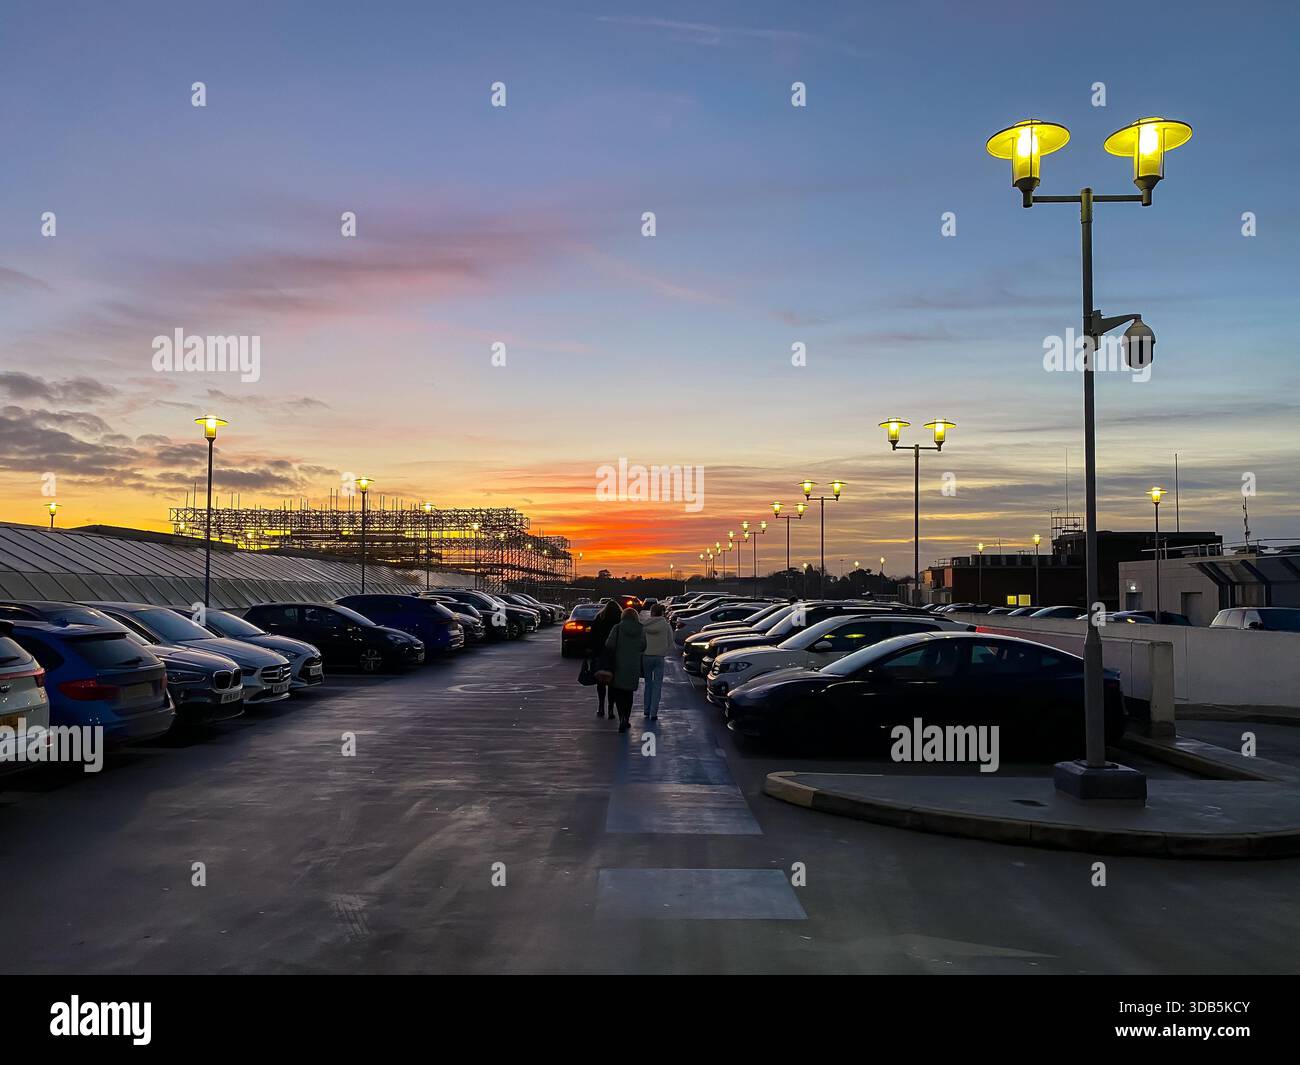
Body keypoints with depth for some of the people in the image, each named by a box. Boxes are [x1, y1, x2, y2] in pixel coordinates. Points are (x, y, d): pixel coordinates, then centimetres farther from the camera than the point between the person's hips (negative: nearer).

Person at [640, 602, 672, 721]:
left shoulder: (644, 626, -3)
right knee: (657, 685, 4)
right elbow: (670, 645, 1)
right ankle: (653, 713, -2)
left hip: (646, 657, 1)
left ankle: (646, 710, 17)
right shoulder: (666, 626, -3)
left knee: (648, 683, 17)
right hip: (659, 658, -1)